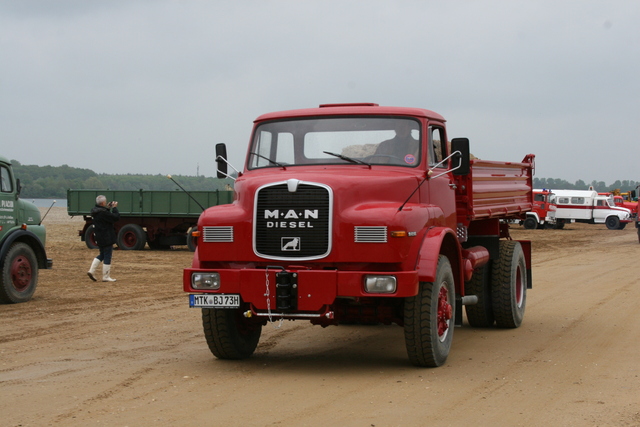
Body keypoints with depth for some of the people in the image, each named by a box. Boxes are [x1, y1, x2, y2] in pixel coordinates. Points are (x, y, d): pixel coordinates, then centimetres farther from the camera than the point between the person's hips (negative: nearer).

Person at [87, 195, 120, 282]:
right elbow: (116, 217, -20)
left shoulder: (95, 211, 5)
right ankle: (106, 277, 5)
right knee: (107, 256, 0)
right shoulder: (103, 212, -23)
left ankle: (91, 271, 11)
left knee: (102, 255, 21)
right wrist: (114, 208, -7)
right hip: (107, 238, -9)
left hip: (99, 238, 9)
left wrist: (107, 208, 12)